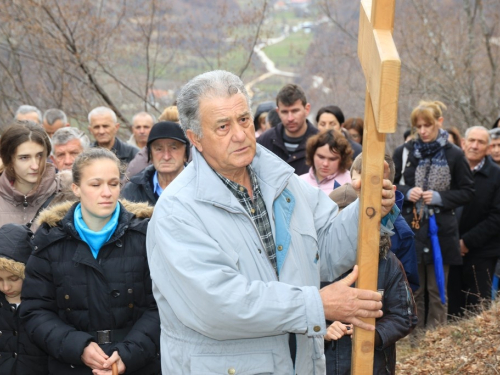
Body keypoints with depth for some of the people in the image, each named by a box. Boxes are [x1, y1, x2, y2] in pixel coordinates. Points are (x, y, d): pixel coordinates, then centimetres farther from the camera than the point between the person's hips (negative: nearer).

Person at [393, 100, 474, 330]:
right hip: (410, 228, 1)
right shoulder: (404, 152, 4)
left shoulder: (454, 155, 1)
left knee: (437, 289, 4)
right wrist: (407, 193, -10)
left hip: (441, 231, -1)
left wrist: (440, 197, -10)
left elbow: (467, 192, 4)